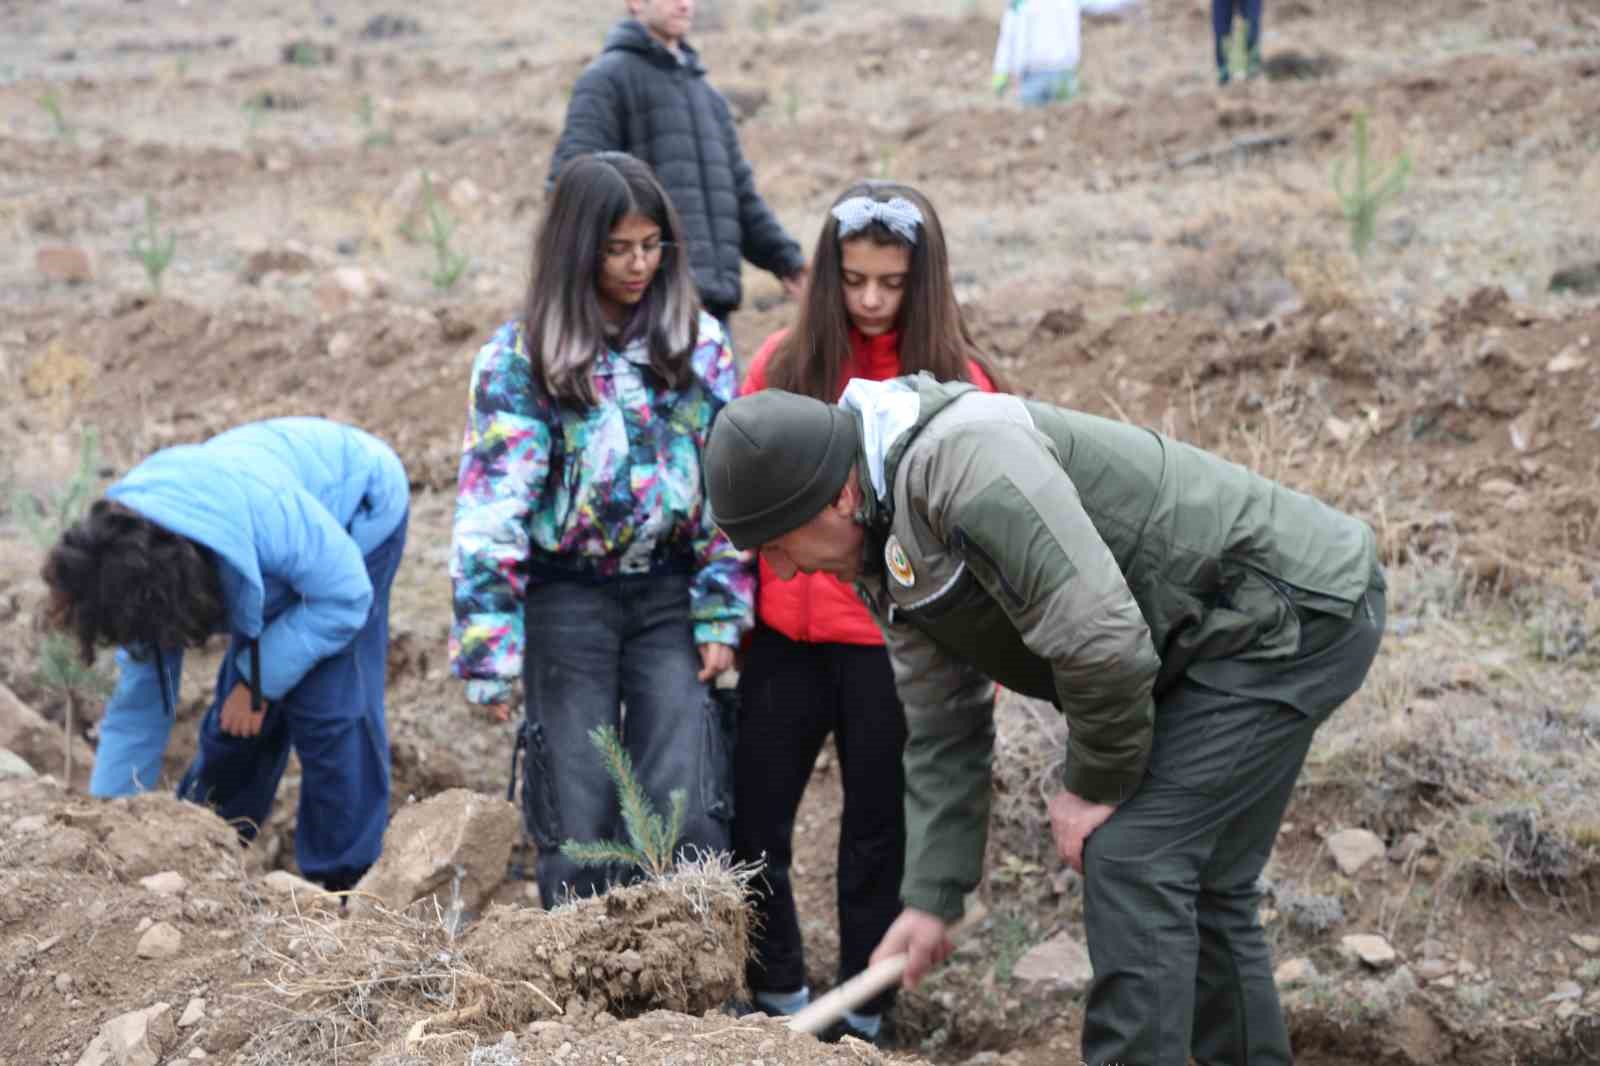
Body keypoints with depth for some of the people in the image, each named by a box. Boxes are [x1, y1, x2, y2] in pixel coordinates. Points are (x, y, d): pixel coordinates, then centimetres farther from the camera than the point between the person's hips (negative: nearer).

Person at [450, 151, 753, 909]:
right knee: (577, 828, 3)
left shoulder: (697, 343, 3)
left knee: (690, 818, -5)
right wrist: (489, 653, -11)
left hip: (670, 595, 2)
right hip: (567, 599, -1)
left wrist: (721, 614, -1)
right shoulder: (518, 359, -4)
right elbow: (490, 511, -7)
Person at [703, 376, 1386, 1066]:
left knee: (1134, 858, -12)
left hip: (1294, 608, -10)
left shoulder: (964, 463, -28)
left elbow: (1104, 640, -30)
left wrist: (1094, 786, -14)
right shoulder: (886, 555, 4)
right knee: (1196, 881, 15)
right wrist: (931, 899, 6)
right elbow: (943, 733, 11)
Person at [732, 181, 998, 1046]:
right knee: (751, 821, 7)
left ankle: (860, 1019, 23)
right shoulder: (786, 363, 2)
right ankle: (779, 999, 25)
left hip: (894, 643, -3)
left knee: (878, 829, 10)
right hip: (786, 633, 3)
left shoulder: (956, 384, -5)